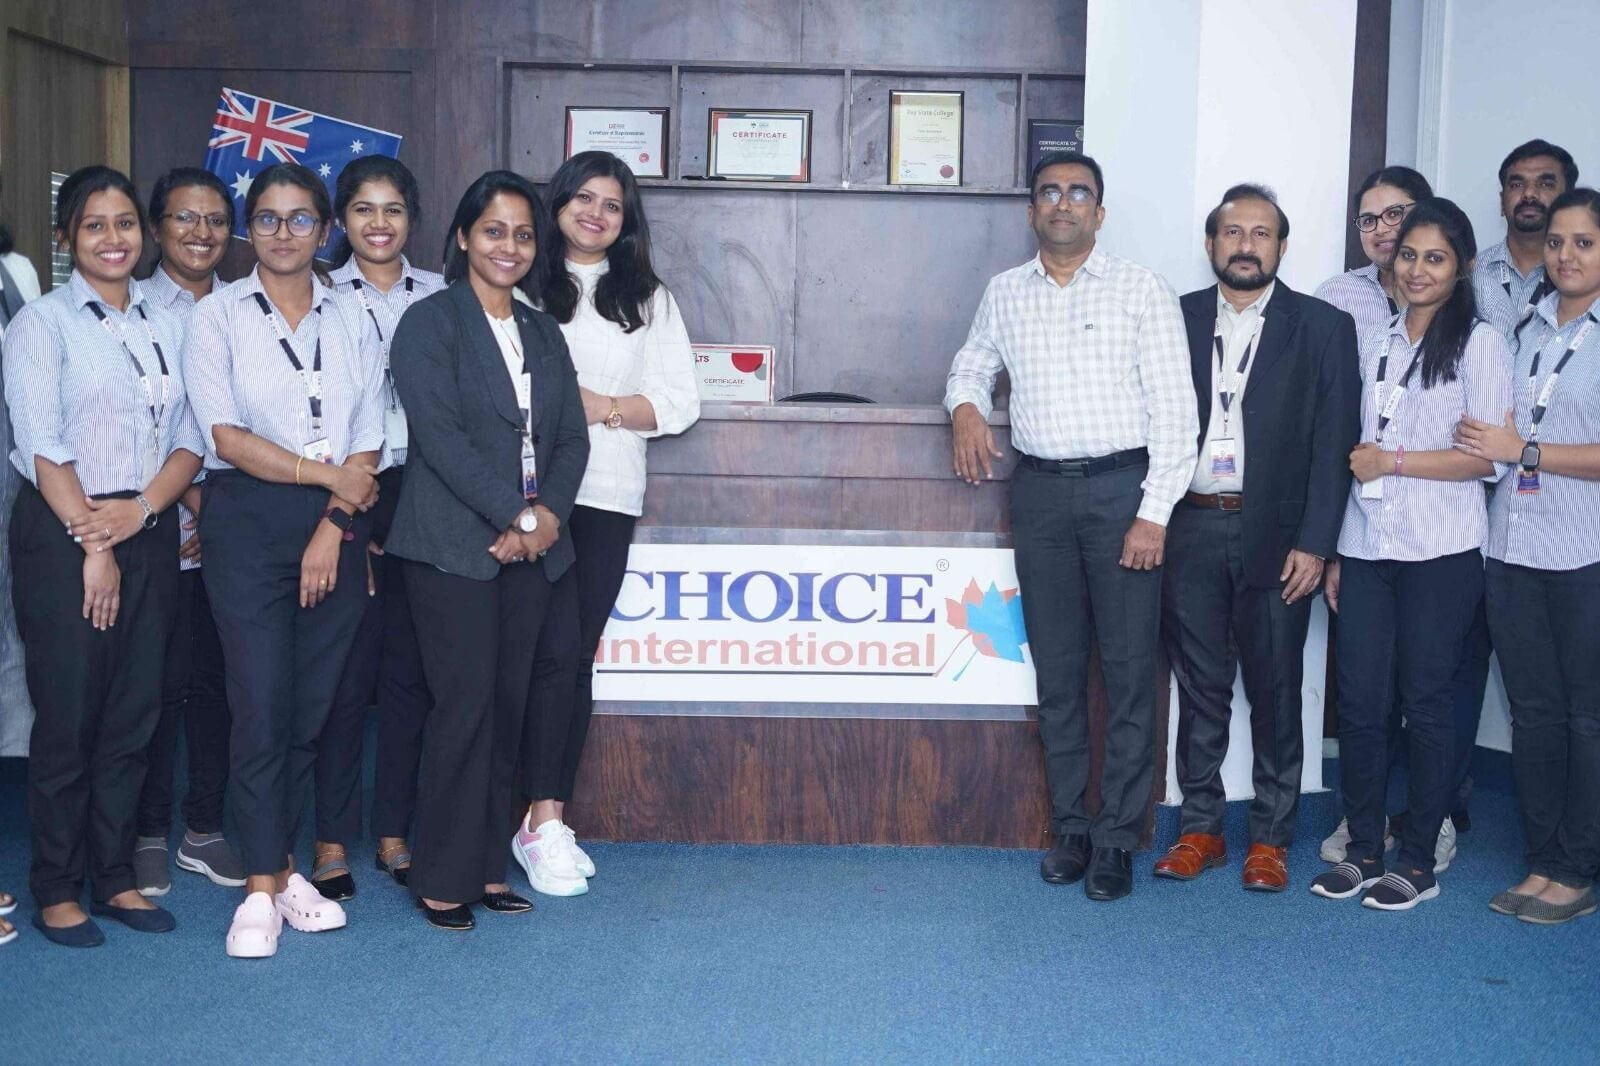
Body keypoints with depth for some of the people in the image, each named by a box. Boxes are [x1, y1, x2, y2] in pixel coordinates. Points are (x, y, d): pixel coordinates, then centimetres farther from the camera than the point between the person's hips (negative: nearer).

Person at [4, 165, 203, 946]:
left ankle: (114, 876, 18)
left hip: (149, 533, 5)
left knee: (134, 715, 7)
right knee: (68, 718, -1)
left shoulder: (166, 326, 12)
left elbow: (190, 440, 6)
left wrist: (141, 508, -10)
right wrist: (91, 543, -13)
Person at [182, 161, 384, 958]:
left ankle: (282, 867, 18)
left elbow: (368, 444, 5)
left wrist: (333, 526, -7)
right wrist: (326, 473, -8)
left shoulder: (349, 321, 11)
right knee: (261, 703, -6)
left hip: (335, 526, 3)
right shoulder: (218, 315, 3)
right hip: (248, 518, -3)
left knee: (314, 705, 5)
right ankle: (261, 889, 1)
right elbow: (226, 435, -7)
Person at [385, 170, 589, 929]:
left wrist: (547, 516, -5)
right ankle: (442, 879, 5)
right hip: (455, 546, -6)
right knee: (465, 709, -6)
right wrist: (513, 515, -15)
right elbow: (440, 436, -12)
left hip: (531, 547, 6)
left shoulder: (542, 331, 17)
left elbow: (571, 438, 12)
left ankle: (487, 866, 16)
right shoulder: (429, 323, -2)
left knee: (510, 708, 7)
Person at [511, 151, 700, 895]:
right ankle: (544, 821, -4)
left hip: (608, 495, 3)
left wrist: (606, 407, -5)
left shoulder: (648, 299, 17)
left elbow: (681, 402, 9)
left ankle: (547, 821, 11)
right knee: (552, 648, -10)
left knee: (576, 656, 4)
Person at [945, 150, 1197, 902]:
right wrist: (965, 405, 3)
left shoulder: (1141, 292, -1)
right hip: (1040, 492, 3)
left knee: (1129, 670, -2)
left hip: (1121, 488, -3)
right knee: (1056, 668, 7)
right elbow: (972, 362, 27)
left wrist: (1154, 512, -12)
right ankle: (1070, 828, 17)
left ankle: (1117, 839, 7)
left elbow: (1174, 411, -4)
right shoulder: (1005, 293, 11)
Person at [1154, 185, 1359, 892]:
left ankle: (1271, 838, 17)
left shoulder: (1323, 328, 2)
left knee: (1275, 692, 6)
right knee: (1199, 688, 9)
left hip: (1275, 535, -2)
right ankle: (1200, 829, 19)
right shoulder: (1176, 319, 8)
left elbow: (1335, 443, -2)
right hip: (1189, 530, 2)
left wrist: (1314, 543, -9)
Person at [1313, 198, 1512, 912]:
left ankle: (1418, 862, 14)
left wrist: (1393, 461, -10)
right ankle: (1363, 851, 17)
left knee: (1424, 702, 3)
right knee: (1359, 701, 4)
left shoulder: (1479, 343, -3)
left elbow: (1491, 457, -10)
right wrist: (1334, 552, 11)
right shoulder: (1375, 344, 14)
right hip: (1366, 549, 5)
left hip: (1440, 555, -5)